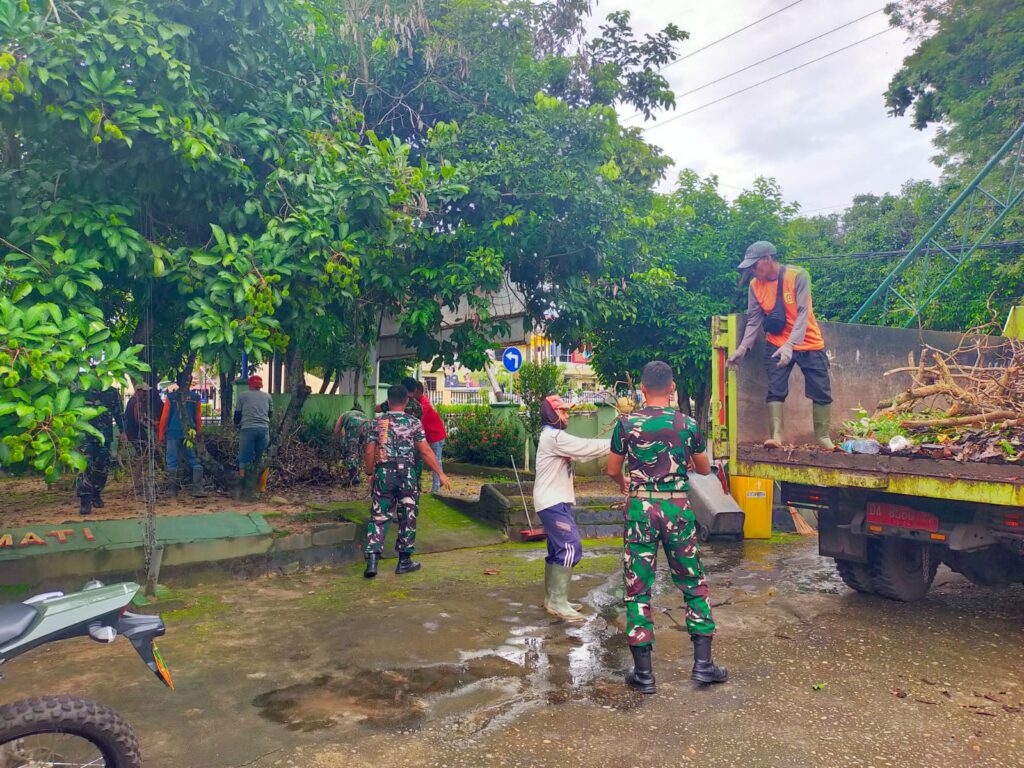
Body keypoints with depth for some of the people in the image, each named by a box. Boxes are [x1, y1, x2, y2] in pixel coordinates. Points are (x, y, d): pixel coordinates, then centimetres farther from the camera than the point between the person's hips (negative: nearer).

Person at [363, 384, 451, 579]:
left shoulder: (377, 422, 4)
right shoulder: (413, 423, 0)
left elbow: (369, 452, 3)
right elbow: (426, 452, -2)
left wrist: (370, 473, 18)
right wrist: (440, 473, 6)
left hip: (383, 473, 1)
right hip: (407, 474, -1)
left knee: (379, 517, 5)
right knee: (407, 517, 10)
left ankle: (372, 559, -6)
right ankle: (404, 561, 17)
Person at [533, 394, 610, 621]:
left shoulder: (553, 437, 18)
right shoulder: (554, 437, -16)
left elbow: (582, 451, 12)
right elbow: (587, 447, -20)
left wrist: (611, 445, 0)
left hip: (556, 501, 11)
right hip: (553, 502, -11)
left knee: (558, 550, 14)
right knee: (570, 547, -14)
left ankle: (552, 599, 21)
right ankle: (558, 601, -12)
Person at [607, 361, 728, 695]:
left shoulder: (626, 424, -5)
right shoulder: (688, 424, -1)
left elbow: (612, 470, 5)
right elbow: (704, 469, 13)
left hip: (641, 507, -1)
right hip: (678, 508, 1)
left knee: (638, 588, 6)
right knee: (694, 584, 15)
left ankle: (643, 672, 11)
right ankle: (703, 663, 17)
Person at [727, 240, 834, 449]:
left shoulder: (798, 275, -17)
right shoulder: (755, 285, -4)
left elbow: (803, 313, -24)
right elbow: (754, 320, -3)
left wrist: (790, 345, -36)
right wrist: (743, 347, -18)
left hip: (809, 344, -2)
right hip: (777, 344, 3)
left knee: (821, 392, 2)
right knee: (775, 390, -9)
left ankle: (823, 437, 14)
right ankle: (776, 436, -9)